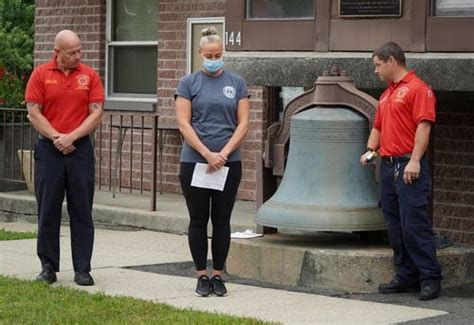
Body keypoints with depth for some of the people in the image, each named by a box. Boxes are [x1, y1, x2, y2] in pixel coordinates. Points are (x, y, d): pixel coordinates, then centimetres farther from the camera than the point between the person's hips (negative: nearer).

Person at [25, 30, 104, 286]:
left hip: (80, 149, 0)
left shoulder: (89, 75, 4)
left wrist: (72, 136, -12)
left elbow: (96, 113, -2)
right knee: (48, 210, 4)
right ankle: (48, 267, 13)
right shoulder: (40, 75, 2)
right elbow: (34, 113, -2)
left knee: (81, 211, 2)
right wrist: (56, 137, -11)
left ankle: (82, 269, 6)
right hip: (49, 149, 0)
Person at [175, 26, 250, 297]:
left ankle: (218, 275, 13)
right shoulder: (189, 83, 1)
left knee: (222, 220, 5)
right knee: (198, 220, 3)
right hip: (195, 161, -1)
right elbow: (184, 124, -6)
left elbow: (243, 124, 1)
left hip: (229, 162, 1)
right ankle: (202, 276, 11)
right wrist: (208, 154, -15)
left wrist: (224, 153, -12)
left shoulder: (237, 83, 6)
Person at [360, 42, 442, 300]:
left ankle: (430, 278, -5)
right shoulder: (386, 95, 21)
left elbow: (424, 126, -15)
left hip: (409, 167, -9)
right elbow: (378, 127, 28)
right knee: (395, 227, 8)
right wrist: (370, 150, 9)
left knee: (414, 225, -11)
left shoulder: (417, 88, -7)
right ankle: (406, 277, 14)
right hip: (388, 166, 9)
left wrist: (414, 161, -21)